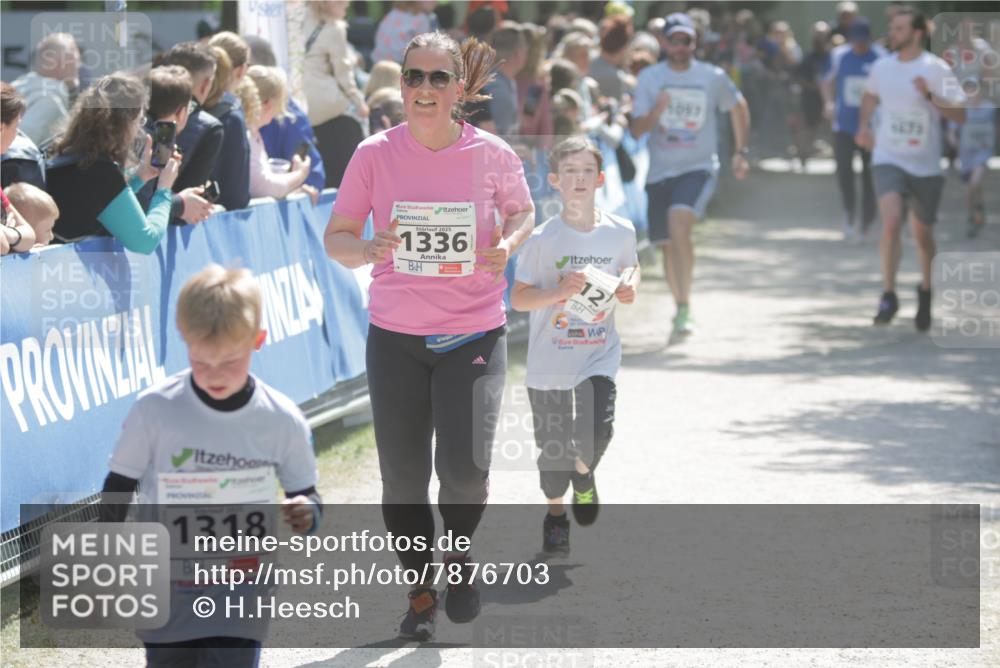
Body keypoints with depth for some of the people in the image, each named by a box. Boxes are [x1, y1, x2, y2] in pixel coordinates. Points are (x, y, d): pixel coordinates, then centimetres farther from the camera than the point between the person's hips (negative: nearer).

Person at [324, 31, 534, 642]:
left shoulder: (493, 154, -5)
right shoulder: (375, 154, -5)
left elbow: (523, 211, 13)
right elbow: (336, 236, 1)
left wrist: (508, 244, -9)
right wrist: (365, 250, -21)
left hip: (474, 333, -1)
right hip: (395, 337, 1)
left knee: (465, 465, -15)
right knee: (403, 477, 4)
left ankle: (459, 554, 17)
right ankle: (421, 589, 27)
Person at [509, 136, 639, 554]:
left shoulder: (620, 232, -3)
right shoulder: (543, 240, -12)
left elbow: (631, 266, 18)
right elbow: (518, 298, -9)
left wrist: (629, 287, -4)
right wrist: (559, 292, -25)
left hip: (599, 354, 1)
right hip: (549, 360, -1)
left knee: (598, 430, -17)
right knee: (553, 446, 7)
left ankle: (584, 473, 20)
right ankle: (555, 514, 34)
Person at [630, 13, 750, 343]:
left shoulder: (713, 77, 0)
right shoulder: (649, 77, 1)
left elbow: (738, 108, 18)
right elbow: (637, 130, -3)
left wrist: (741, 152, 14)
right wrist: (656, 112, -23)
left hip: (699, 167, -3)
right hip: (660, 171, 3)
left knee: (679, 223, -28)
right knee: (668, 246, 9)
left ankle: (684, 310, -27)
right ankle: (681, 310, 30)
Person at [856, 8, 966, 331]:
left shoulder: (937, 69, -9)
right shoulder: (882, 67, 2)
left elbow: (961, 115, -11)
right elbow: (870, 96, 23)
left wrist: (931, 96, -24)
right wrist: (863, 126, 8)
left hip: (926, 165, -1)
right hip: (888, 160, 1)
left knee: (922, 234, 11)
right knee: (891, 222, -22)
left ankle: (925, 290, 38)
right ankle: (888, 295, -13)